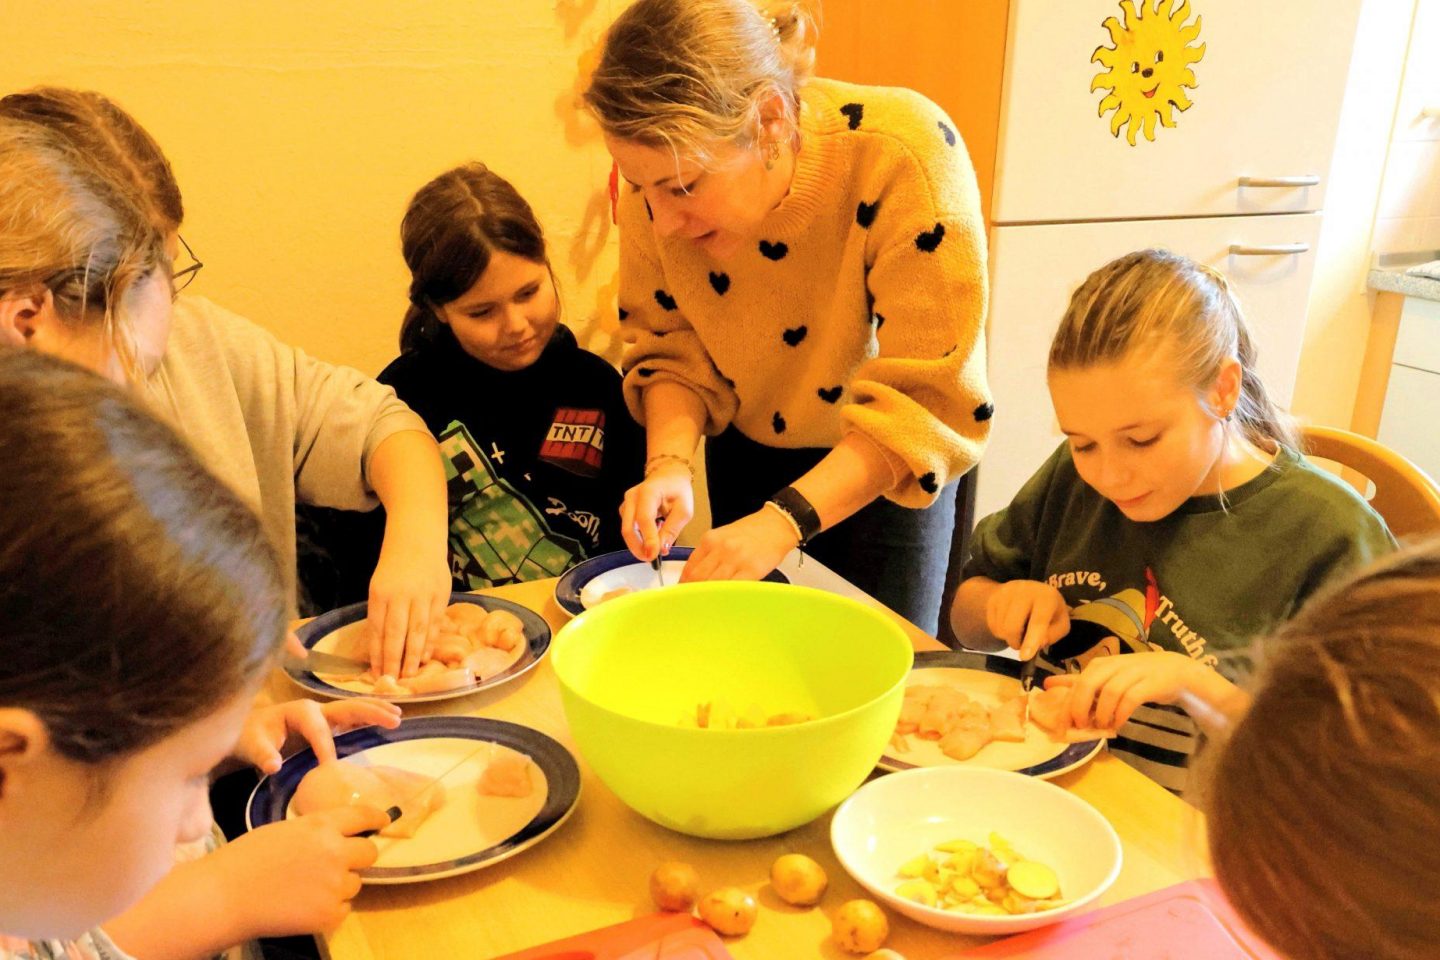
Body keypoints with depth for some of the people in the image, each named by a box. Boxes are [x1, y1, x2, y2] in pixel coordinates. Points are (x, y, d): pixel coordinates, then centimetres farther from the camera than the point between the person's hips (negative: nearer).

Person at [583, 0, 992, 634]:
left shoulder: (906, 155, -35)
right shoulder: (663, 176, -21)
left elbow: (927, 398, -33)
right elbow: (673, 348, -8)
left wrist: (784, 520, -42)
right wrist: (671, 462, -27)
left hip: (888, 464, -3)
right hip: (748, 455, 4)